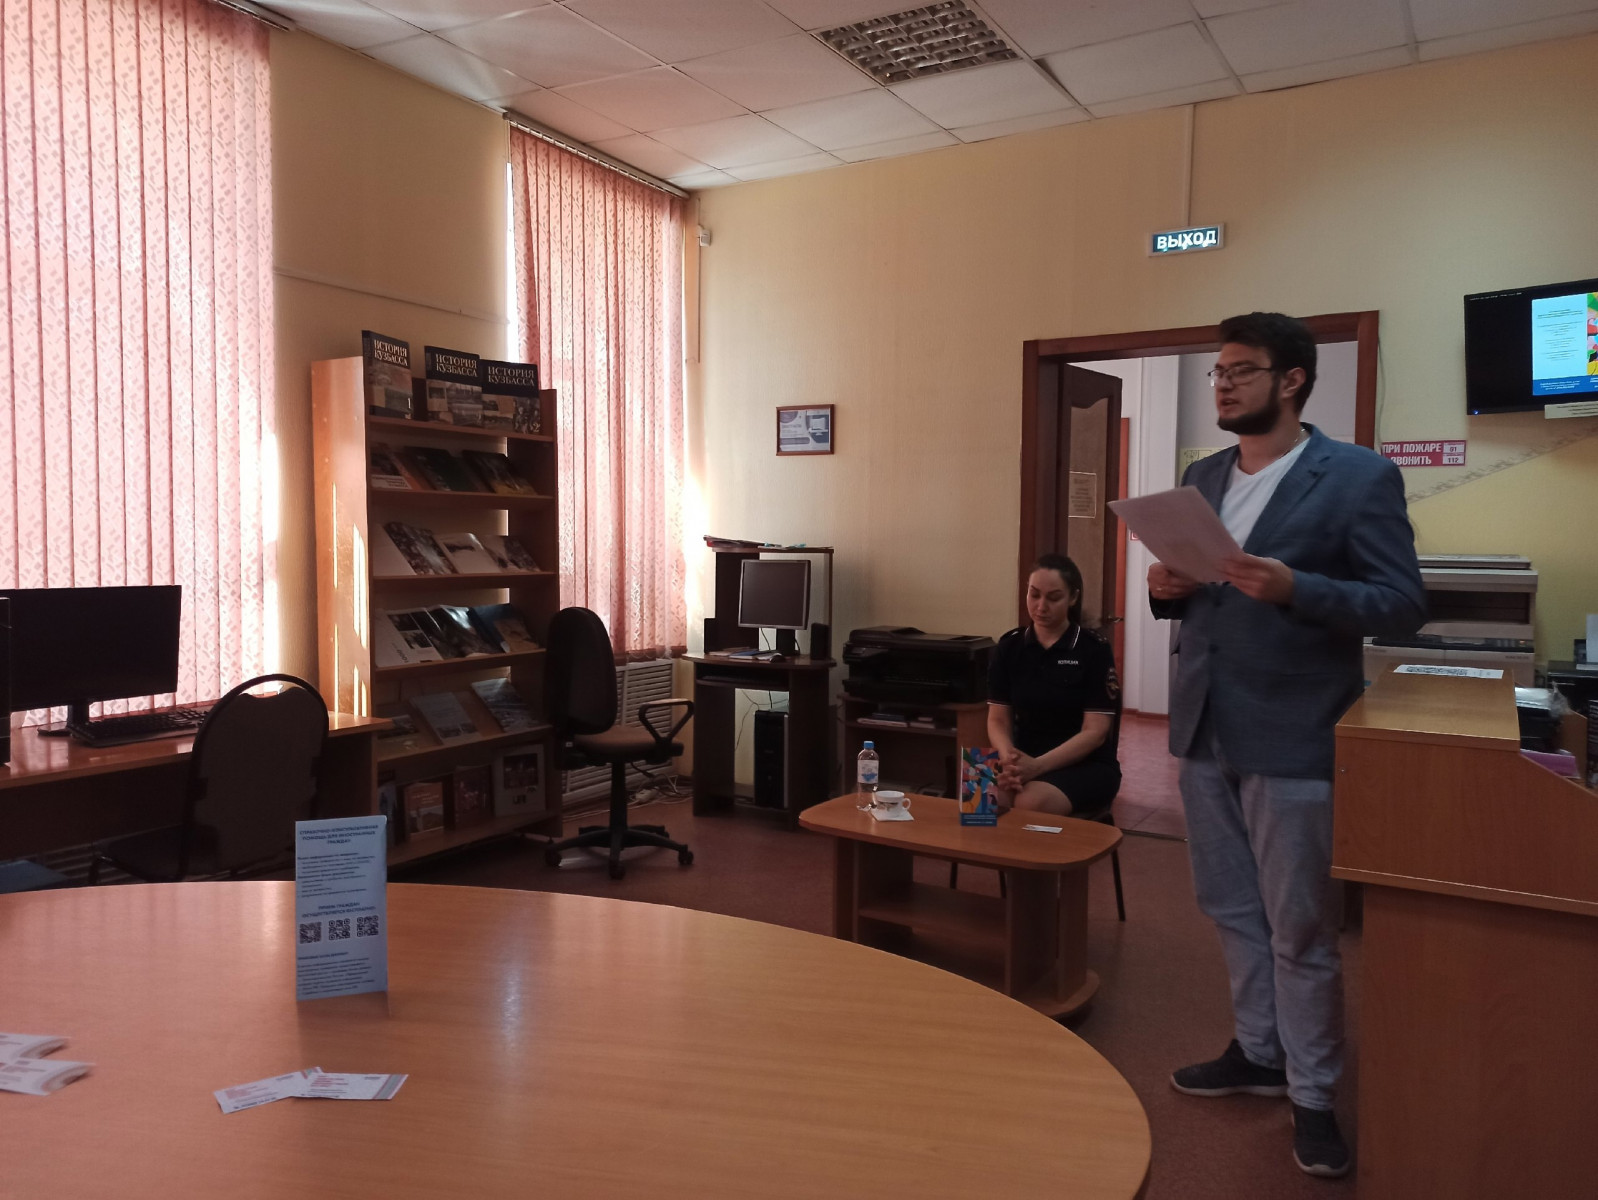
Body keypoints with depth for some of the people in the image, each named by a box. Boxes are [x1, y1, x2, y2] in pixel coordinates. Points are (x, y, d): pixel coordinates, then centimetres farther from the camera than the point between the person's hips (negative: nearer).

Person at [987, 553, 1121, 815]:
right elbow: (998, 719, 4)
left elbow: (1094, 732, -11)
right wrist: (1009, 759, -20)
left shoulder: (1095, 650, -6)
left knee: (1030, 805, -34)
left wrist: (1037, 766, -26)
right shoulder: (1009, 647, 5)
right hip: (1025, 761, 3)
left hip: (1086, 766, -2)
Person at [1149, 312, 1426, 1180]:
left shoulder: (1359, 478, -8)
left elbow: (1403, 605, -11)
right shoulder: (1201, 478, 11)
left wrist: (1295, 589, -26)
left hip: (1289, 735, -6)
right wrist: (1166, 588, -6)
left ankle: (1312, 1094, 22)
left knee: (1299, 928, 4)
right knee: (1230, 908, 17)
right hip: (1203, 727, 6)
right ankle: (1259, 1051, 35)